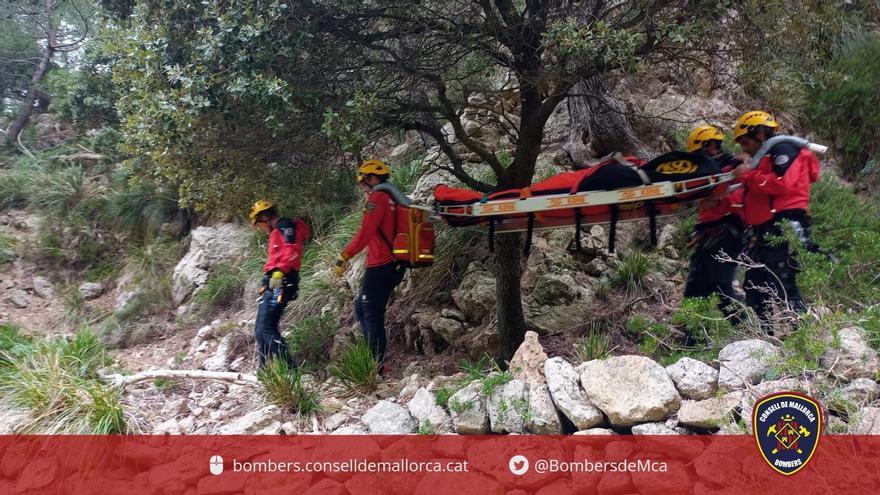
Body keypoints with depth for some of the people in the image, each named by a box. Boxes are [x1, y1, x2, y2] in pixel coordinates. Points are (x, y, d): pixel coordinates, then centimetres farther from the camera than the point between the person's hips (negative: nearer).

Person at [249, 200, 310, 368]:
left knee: (267, 327, -15)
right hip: (273, 285, 10)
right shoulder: (277, 231, 26)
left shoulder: (286, 226, -5)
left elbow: (291, 251, -22)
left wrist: (279, 272, -30)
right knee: (260, 329, 10)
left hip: (280, 284, -10)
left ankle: (289, 368, -16)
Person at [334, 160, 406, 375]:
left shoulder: (377, 198, -10)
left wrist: (344, 257, -16)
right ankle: (376, 358, 17)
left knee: (372, 316, -5)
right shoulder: (393, 199, 18)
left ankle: (377, 367, -3)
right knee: (361, 307, 19)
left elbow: (365, 233, -20)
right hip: (395, 266, 10)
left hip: (380, 267, -10)